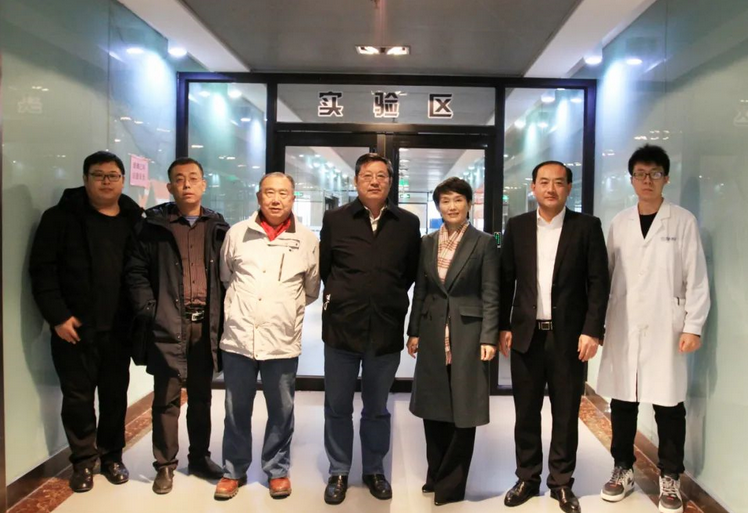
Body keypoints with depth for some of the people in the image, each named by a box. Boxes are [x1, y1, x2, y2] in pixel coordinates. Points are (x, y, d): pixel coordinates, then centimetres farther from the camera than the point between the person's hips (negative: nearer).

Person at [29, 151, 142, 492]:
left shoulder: (136, 220, 6)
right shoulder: (61, 217, -1)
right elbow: (42, 269, -4)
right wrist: (57, 316, -11)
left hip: (119, 328, 2)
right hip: (75, 328, -2)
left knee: (116, 395, 11)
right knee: (78, 397, 7)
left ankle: (111, 456, 28)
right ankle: (83, 461, 24)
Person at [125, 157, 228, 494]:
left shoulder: (218, 228, 9)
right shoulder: (154, 226, 2)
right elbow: (135, 271, -1)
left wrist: (222, 313, -2)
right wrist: (150, 311, -10)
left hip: (206, 324, 2)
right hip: (167, 325, -2)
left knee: (201, 396, 13)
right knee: (166, 398, 5)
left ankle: (200, 457, 28)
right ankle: (165, 465, 19)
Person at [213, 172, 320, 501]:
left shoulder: (307, 240, 0)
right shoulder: (237, 233, 2)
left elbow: (312, 290, 11)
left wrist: (286, 307, 9)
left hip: (282, 341, -1)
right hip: (238, 338, 1)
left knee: (281, 411, 12)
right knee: (236, 411, 13)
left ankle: (278, 470, 30)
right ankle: (233, 471, 31)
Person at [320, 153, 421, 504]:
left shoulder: (408, 223, 2)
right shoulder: (335, 219, 1)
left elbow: (411, 272, 11)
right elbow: (323, 268, 10)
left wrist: (388, 298, 9)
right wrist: (342, 297, 9)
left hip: (387, 328, 1)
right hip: (342, 326, 0)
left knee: (377, 408, 15)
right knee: (338, 407, 10)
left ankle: (374, 471, 33)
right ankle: (339, 472, 28)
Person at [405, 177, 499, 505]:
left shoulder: (484, 243, -2)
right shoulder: (427, 243, 9)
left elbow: (491, 295, -5)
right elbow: (420, 290, 10)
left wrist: (488, 338, -11)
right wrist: (414, 332, 6)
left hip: (468, 333, -3)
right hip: (433, 334, 4)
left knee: (464, 410, 4)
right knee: (433, 408, 11)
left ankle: (451, 484, 19)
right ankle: (436, 476, 28)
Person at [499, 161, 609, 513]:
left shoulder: (587, 226, 0)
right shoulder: (517, 226, 5)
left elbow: (598, 282, -3)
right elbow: (506, 280, 6)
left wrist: (592, 330, -10)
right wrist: (503, 326, 2)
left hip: (569, 335, -1)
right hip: (526, 334, 2)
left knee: (566, 414, 9)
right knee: (526, 412, 10)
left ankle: (562, 482, 24)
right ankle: (527, 478, 25)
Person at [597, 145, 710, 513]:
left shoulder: (683, 221, 1)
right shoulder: (619, 223, 8)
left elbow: (696, 278, -1)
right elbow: (606, 276, 7)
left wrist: (693, 326, -7)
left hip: (666, 328, -2)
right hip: (623, 328, 3)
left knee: (669, 404, 4)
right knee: (622, 402, 9)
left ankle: (670, 478, 20)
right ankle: (623, 470, 25)